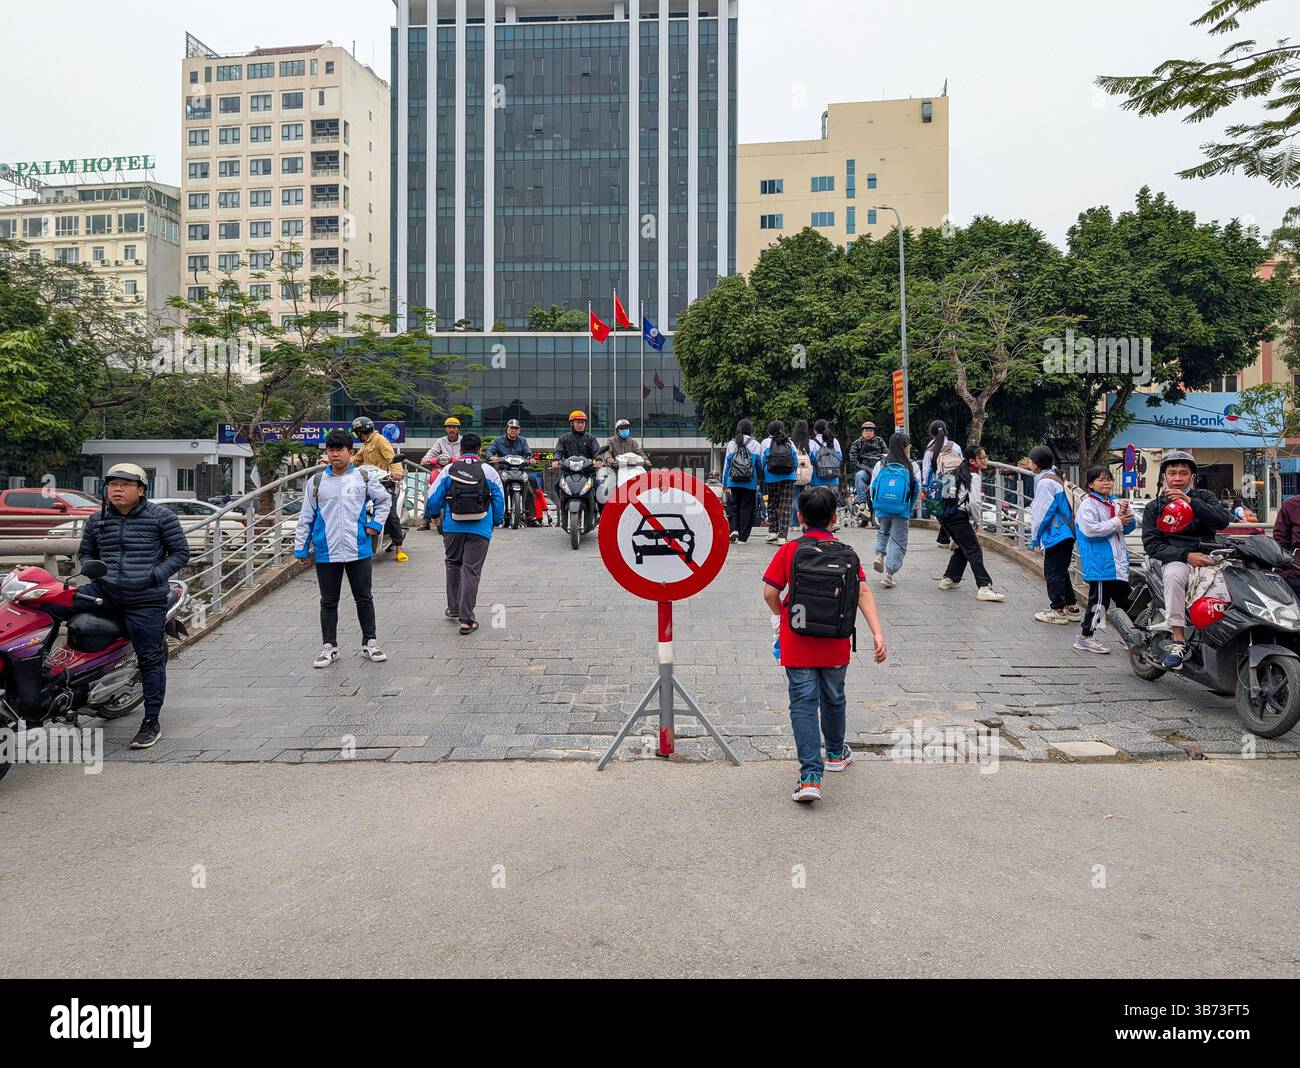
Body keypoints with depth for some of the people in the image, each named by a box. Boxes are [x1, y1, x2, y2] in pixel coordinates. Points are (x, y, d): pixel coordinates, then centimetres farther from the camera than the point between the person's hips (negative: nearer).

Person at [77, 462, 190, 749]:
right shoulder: (97, 520, 12)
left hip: (146, 600, -4)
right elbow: (85, 552, 24)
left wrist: (156, 576, -12)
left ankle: (152, 723, 8)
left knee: (150, 660, -2)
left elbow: (181, 552, 1)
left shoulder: (161, 517, -1)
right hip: (105, 592, 5)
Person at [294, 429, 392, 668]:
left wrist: (375, 524, 7)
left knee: (364, 598, 7)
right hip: (326, 552, 1)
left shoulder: (363, 479, 2)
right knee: (328, 602, 9)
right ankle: (329, 647, 20)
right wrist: (301, 548, 7)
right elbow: (306, 517, 7)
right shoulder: (316, 481, 3)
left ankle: (370, 643, 19)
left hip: (358, 550, 0)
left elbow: (385, 500, 18)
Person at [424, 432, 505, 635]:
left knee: (453, 565, 22)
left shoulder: (448, 470, 3)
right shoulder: (489, 471, 3)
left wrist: (430, 515, 26)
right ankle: (466, 619, -3)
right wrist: (496, 521, 26)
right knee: (471, 571, -1)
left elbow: (434, 498, 5)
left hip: (453, 527, 1)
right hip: (480, 529, -1)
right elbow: (499, 501, 9)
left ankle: (454, 608, 31)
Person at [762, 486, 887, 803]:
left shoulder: (789, 551, -6)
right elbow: (863, 592, -9)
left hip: (797, 643, -3)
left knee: (803, 704, -2)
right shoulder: (847, 552, 0)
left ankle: (810, 775, -12)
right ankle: (836, 753, 44)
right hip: (836, 644, 3)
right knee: (833, 698, 22)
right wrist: (877, 632, -12)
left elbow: (770, 593, -9)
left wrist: (781, 614, 11)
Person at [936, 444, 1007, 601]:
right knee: (974, 551, -10)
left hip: (945, 515, 9)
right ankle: (984, 587, -15)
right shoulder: (974, 476, -11)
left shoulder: (959, 472, 16)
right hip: (958, 516, -9)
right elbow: (974, 502, -20)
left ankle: (949, 579, 27)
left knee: (962, 547, 22)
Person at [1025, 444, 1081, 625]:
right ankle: (1072, 607, 23)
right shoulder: (1055, 477, 15)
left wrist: (1035, 536, -7)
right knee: (1061, 571, 17)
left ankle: (1058, 610, 3)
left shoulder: (1045, 482, -16)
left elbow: (1044, 511, -17)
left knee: (1053, 572, -2)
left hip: (1056, 534, -10)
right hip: (1066, 533, 10)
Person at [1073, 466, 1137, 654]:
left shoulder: (1115, 503, 14)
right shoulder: (1087, 505, -9)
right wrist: (1117, 522, -15)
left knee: (1124, 599, 14)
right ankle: (1085, 637, 5)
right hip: (1099, 564, -8)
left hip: (1118, 563, 8)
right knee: (1099, 600, -4)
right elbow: (1091, 529, -20)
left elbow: (1129, 527, 14)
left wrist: (1126, 513, -6)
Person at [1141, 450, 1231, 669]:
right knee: (1174, 574, -36)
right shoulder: (1153, 508, 15)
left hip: (1207, 558, 1)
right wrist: (1186, 556, -13)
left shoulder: (1204, 497, 16)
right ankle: (1178, 641, -35)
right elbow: (1151, 544, 1)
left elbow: (1223, 520, -4)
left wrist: (1190, 502, -14)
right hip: (1176, 560, -1)